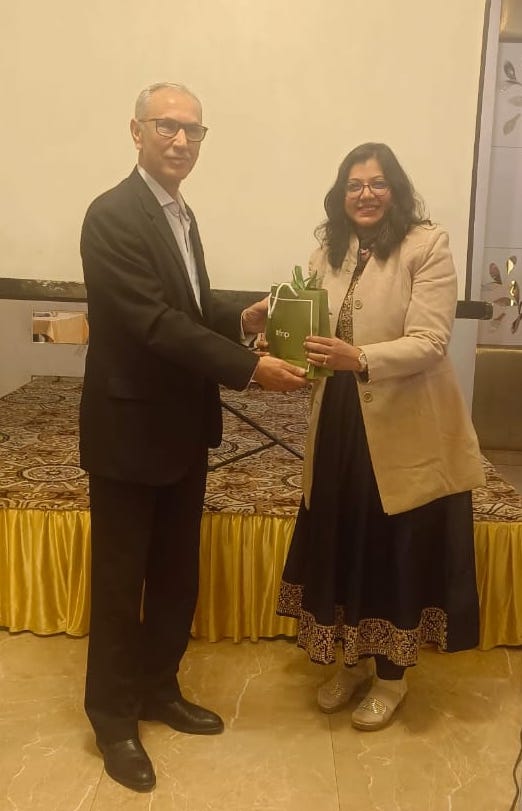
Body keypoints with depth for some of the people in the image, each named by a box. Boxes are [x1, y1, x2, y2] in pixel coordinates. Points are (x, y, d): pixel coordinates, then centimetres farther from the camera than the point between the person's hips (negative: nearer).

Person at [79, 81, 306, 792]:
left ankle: (158, 688, 37)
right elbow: (155, 321, -24)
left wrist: (242, 318, -1)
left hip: (183, 428, 8)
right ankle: (114, 717, 27)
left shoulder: (180, 213, 13)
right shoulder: (113, 215, -16)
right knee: (120, 579, 7)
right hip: (129, 429, -8)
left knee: (177, 574, 18)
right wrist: (249, 367, -25)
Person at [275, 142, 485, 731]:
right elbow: (314, 331, 4)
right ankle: (355, 661, 37)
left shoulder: (427, 247, -10)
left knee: (396, 552, 8)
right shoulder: (328, 252, 8)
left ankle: (391, 675, 31)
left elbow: (429, 342, -19)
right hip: (339, 426, 6)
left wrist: (361, 359, -34)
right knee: (341, 544, 15)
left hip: (404, 429, -5)